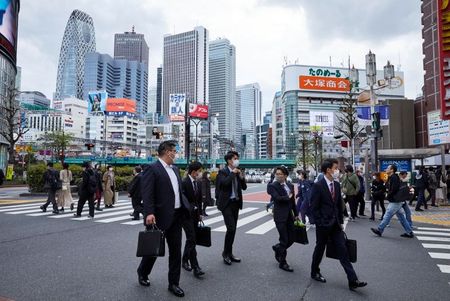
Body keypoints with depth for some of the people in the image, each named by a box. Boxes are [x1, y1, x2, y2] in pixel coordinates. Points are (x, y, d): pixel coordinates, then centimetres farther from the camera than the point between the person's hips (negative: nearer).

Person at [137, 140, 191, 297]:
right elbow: (147, 193, -19)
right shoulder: (152, 169, -10)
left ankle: (174, 283, 22)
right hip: (160, 217, -6)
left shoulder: (175, 169, 13)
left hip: (176, 216, 7)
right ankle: (142, 273, 38)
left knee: (176, 251, 10)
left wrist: (190, 208, 13)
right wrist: (149, 213, -28)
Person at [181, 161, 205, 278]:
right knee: (191, 239, -11)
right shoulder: (184, 183, -15)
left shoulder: (198, 183, 9)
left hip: (195, 214, 8)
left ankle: (185, 260, 31)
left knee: (190, 239, 15)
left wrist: (200, 213, 14)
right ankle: (195, 267, -8)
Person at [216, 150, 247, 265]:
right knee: (231, 228, -12)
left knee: (233, 229, 11)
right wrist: (233, 173, -14)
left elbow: (244, 187, 10)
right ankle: (226, 253, 6)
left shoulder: (238, 172, 10)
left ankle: (229, 253, 23)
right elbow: (225, 183, -26)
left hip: (236, 203, 7)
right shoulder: (223, 172, -7)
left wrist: (241, 176, -5)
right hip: (226, 203, -6)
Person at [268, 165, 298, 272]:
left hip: (289, 215, 6)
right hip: (280, 216, -6)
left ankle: (277, 248, 39)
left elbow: (293, 201, 15)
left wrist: (296, 214, 16)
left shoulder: (290, 186, 9)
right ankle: (282, 263, 18)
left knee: (291, 239, 11)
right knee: (284, 240, 0)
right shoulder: (272, 186, -8)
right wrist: (288, 197, -8)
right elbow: (277, 198, -24)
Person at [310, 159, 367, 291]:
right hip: (323, 225, -5)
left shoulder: (336, 184, 5)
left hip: (336, 224, 6)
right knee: (320, 249, 11)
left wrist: (341, 221, 9)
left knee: (343, 250, 3)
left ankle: (353, 281, 6)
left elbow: (339, 204, 12)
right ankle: (314, 272, 32)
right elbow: (314, 208, -14)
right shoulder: (318, 186, -15)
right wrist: (321, 223, -14)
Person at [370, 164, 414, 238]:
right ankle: (409, 232, 17)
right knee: (401, 217, 13)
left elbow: (394, 189, -23)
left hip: (395, 201, -10)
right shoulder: (391, 178, 15)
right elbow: (389, 188, 20)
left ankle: (379, 230, 1)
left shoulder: (394, 178, -17)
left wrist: (389, 195, -9)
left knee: (387, 215, -5)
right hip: (397, 201, 10)